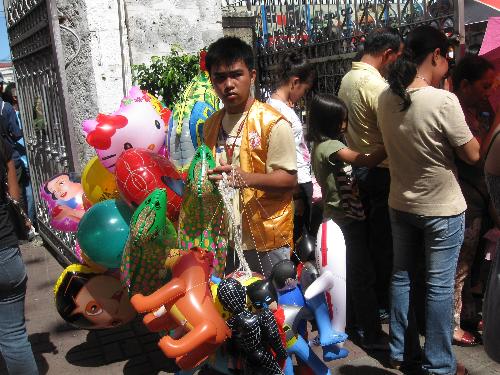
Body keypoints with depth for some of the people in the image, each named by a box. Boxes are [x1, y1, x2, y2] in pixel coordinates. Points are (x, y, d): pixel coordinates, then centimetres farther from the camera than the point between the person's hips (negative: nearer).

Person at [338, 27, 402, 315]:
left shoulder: (347, 79, 8)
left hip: (357, 168, 9)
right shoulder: (377, 85, -20)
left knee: (366, 238, 19)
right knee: (383, 240, 3)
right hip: (380, 171, -9)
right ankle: (381, 302, 16)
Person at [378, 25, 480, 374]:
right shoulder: (444, 101, -22)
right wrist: (462, 121, 3)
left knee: (402, 277, 17)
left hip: (400, 205, 6)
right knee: (439, 287, 7)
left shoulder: (386, 99, -4)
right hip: (442, 209, -6)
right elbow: (472, 155, -13)